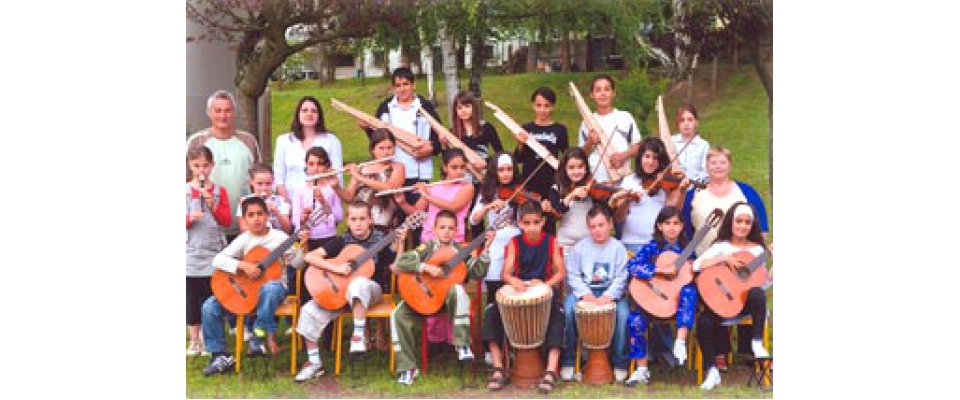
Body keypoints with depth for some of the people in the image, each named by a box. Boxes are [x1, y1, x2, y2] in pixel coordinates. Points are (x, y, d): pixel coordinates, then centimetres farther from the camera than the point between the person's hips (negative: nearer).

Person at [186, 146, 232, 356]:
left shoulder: (219, 191, 6)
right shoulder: (185, 190, 3)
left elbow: (227, 220, 1)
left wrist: (212, 205, -12)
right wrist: (189, 218, -20)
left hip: (213, 252, 0)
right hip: (191, 253, 0)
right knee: (191, 298, 4)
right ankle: (194, 342, 13)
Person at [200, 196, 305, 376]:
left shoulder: (279, 237, -2)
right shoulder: (244, 239, 1)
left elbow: (297, 264, -3)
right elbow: (218, 260, -10)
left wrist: (300, 247, -22)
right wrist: (243, 265, -22)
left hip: (274, 286, -3)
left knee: (270, 288, -42)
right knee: (210, 307, -15)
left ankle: (261, 335, -23)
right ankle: (220, 356, -3)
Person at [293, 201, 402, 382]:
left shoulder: (380, 240, -2)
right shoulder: (342, 241, 0)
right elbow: (309, 257, -7)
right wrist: (336, 267, -20)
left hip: (370, 290, -3)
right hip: (340, 289, 3)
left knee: (359, 283, -40)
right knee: (309, 311, -18)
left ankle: (359, 335, -33)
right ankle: (314, 362, -6)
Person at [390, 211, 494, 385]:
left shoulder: (461, 251, 7)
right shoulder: (428, 247, 3)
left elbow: (477, 272, -6)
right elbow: (401, 262, -11)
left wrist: (485, 249, -15)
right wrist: (426, 267, -22)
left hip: (449, 297, 0)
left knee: (457, 290, -36)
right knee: (398, 315, -23)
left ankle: (462, 345, -30)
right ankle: (407, 367, -12)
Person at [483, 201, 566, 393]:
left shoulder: (551, 242, 0)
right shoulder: (515, 243, 1)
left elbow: (561, 272, -4)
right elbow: (506, 273, -8)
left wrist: (547, 284, -25)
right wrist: (514, 281, -32)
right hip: (518, 289, 2)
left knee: (557, 312, -32)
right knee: (491, 310, -22)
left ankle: (551, 371, -31)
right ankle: (498, 369, -18)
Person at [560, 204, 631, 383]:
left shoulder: (618, 248, 2)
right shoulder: (580, 247, 5)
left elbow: (621, 277, -5)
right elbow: (572, 274, 1)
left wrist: (609, 295, -21)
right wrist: (585, 293, -15)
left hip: (611, 292, -1)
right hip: (584, 290, 1)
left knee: (623, 312, -31)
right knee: (568, 308, -29)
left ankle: (620, 362, -13)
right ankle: (568, 360, -14)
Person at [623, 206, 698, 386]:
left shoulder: (686, 247, 6)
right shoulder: (652, 247, -2)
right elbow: (632, 265, -17)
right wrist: (659, 270, -26)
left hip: (679, 296, 1)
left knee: (689, 291, -33)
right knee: (636, 320, -27)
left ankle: (680, 342, -37)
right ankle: (642, 369, -13)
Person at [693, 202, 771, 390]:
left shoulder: (758, 249, 10)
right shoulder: (721, 246, 6)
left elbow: (762, 283, 8)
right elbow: (697, 266, -10)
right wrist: (724, 258, -16)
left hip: (748, 300, 0)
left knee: (757, 294, -36)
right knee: (704, 321, -29)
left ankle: (757, 343, -20)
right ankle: (712, 371, -16)